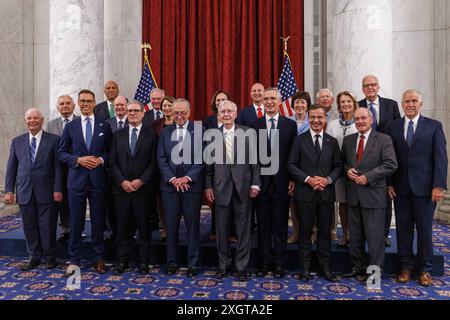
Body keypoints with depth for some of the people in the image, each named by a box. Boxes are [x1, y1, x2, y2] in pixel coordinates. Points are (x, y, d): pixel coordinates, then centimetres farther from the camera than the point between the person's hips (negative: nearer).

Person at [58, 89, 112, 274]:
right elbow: (61, 153, 6)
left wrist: (101, 160, -11)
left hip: (98, 180, 0)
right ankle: (74, 259, 18)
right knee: (76, 221, 5)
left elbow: (110, 151, 8)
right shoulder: (70, 127, 7)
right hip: (76, 179, 0)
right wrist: (78, 159, -10)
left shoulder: (104, 127, 7)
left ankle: (99, 258, 19)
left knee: (98, 220, 7)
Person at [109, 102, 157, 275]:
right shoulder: (118, 135, 11)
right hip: (121, 188, 2)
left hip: (143, 188, -2)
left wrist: (141, 181, -12)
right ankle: (122, 260, 21)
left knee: (144, 226, 6)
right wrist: (122, 181, -8)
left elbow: (154, 162, -3)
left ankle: (143, 261, 18)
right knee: (122, 227, 8)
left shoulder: (151, 135, 3)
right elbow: (112, 162, 5)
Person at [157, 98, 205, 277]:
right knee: (171, 226, 9)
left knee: (193, 226, 4)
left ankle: (193, 264, 16)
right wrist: (172, 179, -9)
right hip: (169, 185, 3)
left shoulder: (200, 131, 1)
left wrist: (187, 178, -14)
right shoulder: (165, 132, 10)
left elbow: (202, 158, -6)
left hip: (192, 185, -2)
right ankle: (172, 262, 22)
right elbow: (161, 159, 4)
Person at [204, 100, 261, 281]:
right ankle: (223, 264, 25)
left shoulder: (248, 133, 1)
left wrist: (255, 184, -5)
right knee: (221, 227, 10)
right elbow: (209, 163, 6)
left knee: (243, 228, 7)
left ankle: (241, 266, 21)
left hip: (243, 185, -1)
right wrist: (208, 186, 2)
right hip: (221, 186, 1)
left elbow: (254, 159, 0)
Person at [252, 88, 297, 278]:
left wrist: (293, 179, -3)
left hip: (282, 182, 0)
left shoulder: (290, 125, 4)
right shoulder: (254, 125, 5)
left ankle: (279, 264, 19)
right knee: (263, 225, 8)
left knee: (280, 225, 7)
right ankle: (264, 262, 20)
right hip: (262, 182, 1)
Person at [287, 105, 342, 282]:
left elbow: (338, 166, 9)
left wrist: (328, 179, -9)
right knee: (305, 232, 6)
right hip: (305, 193, -2)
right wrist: (308, 179, -13)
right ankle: (305, 268, 16)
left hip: (327, 193, 2)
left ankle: (326, 267, 21)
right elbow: (291, 165, -2)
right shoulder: (299, 140, 2)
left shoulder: (332, 141, 10)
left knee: (325, 232, 9)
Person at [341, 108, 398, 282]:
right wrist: (347, 170, -4)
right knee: (355, 235, 12)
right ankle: (358, 266, 25)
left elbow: (391, 164, -10)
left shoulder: (384, 140, -3)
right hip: (353, 195, 5)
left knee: (374, 234, 2)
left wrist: (367, 177, -16)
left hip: (374, 194, -4)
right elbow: (342, 161, 19)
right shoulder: (348, 140, 12)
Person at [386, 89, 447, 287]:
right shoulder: (393, 127, 7)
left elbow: (441, 158, -2)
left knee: (425, 228, 7)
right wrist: (388, 183, -2)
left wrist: (439, 186, -10)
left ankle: (425, 269, 21)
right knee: (403, 228, 7)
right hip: (400, 187, 2)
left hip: (424, 187, -1)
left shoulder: (434, 126, 2)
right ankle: (406, 267, 20)